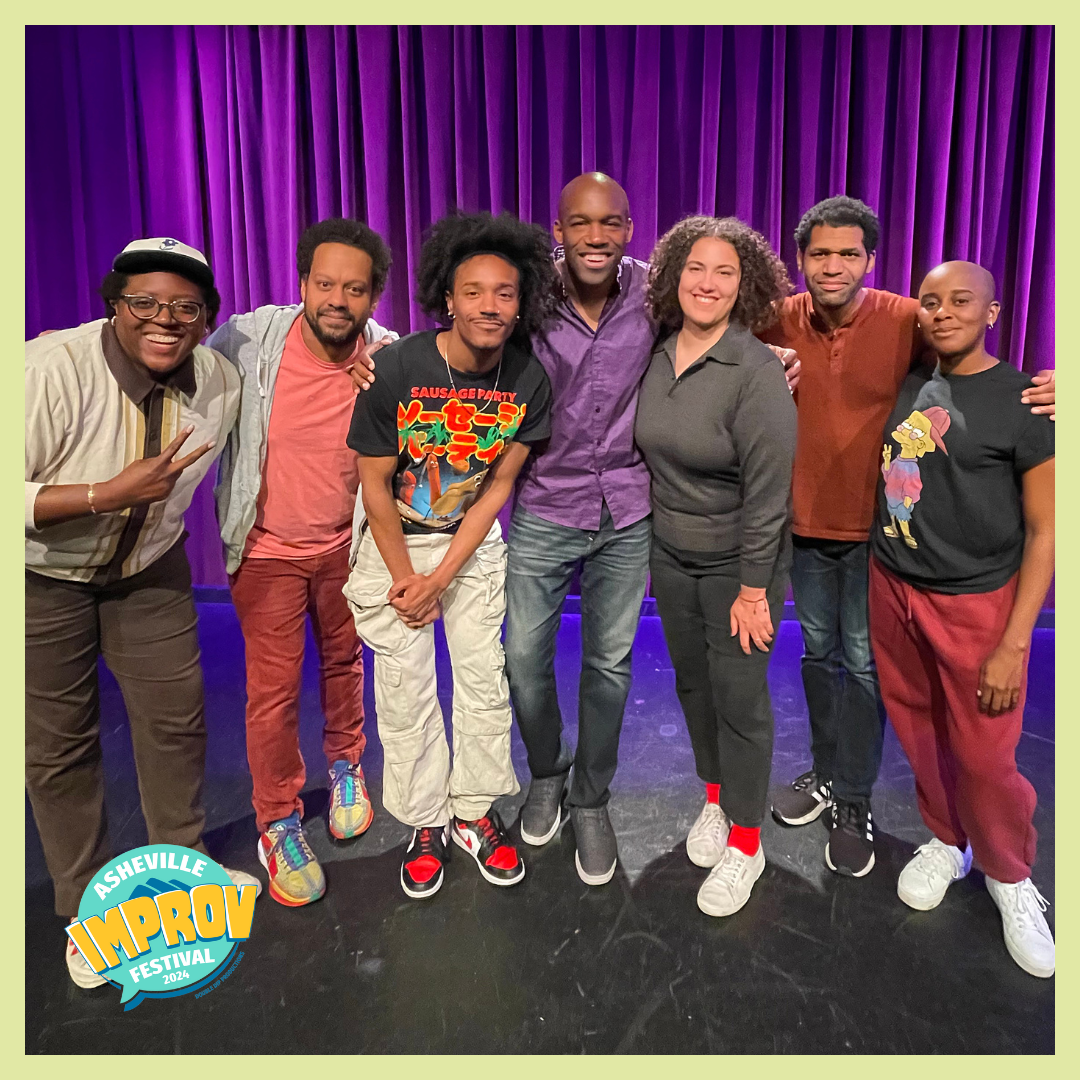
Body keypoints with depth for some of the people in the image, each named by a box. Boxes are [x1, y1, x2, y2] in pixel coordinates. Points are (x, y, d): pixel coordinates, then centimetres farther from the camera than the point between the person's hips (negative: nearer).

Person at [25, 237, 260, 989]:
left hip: (150, 568, 4)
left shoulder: (220, 379, -13)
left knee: (177, 719, 9)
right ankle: (88, 903, 29)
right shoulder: (53, 369, -28)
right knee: (60, 744, 7)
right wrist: (110, 494, -36)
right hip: (42, 577, -3)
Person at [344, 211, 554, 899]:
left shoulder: (529, 382, -13)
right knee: (405, 687, 2)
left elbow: (497, 485, -7)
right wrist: (406, 578, -8)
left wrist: (440, 578, -10)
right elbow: (375, 485, -12)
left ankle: (475, 810, 24)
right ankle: (425, 822, 21)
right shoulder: (396, 369, -21)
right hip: (394, 541, -2)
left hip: (473, 541, 2)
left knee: (486, 678, 4)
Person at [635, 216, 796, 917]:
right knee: (692, 681, 17)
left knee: (739, 698, 4)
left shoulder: (756, 371, -19)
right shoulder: (658, 356, 0)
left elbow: (769, 490, -20)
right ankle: (716, 797, 41)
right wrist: (650, 539, 12)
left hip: (738, 562, -6)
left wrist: (753, 590, -18)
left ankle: (746, 842, 24)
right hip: (671, 554, 6)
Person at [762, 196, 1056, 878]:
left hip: (876, 526, -3)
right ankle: (827, 773, 38)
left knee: (863, 662, 6)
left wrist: (1045, 393, -27)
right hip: (805, 520, 3)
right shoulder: (781, 322, -4)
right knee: (818, 652, 17)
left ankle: (853, 803, 23)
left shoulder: (907, 322, -12)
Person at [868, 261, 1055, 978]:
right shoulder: (906, 385, 5)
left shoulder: (1026, 401, -9)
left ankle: (1011, 877, 31)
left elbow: (1043, 530, -9)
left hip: (976, 603, -4)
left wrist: (1014, 645, -12)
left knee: (983, 756, 4)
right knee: (919, 732, 15)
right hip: (892, 588, 4)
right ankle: (946, 842, 41)